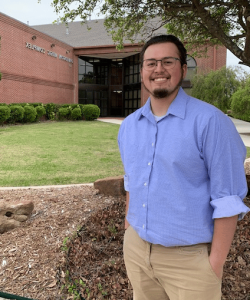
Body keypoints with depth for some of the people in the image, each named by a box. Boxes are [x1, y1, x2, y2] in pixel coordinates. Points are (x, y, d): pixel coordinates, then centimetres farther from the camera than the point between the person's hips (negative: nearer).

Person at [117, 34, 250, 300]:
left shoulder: (210, 121, -16)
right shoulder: (128, 126, 3)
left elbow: (227, 199, -14)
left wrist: (216, 262, -13)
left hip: (189, 257, -5)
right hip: (135, 248, 6)